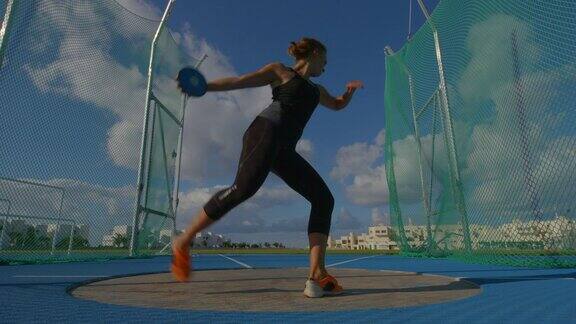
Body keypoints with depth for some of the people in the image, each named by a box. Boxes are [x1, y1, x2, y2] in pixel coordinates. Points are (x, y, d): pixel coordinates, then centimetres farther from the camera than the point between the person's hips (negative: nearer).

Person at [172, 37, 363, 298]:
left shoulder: (315, 90, 35)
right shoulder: (281, 72, 17)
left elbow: (338, 105, 48)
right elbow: (239, 81, 12)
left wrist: (349, 91, 25)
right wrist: (203, 86, 1)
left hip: (284, 150, 7)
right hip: (266, 131, -7)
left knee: (324, 199, -6)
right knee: (244, 188, -31)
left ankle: (317, 276, -12)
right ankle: (183, 242, -14)